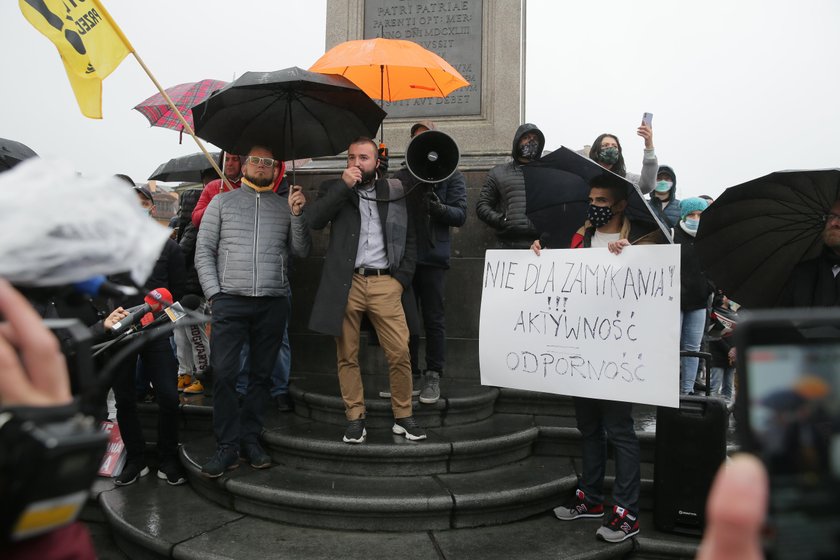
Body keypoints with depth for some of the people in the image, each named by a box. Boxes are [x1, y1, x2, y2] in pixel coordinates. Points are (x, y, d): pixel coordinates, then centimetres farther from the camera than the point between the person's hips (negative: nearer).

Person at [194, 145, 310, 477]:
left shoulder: (286, 206, 14)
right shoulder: (221, 203, 11)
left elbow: (301, 251, 6)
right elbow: (204, 251, 6)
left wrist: (297, 215, -8)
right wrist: (214, 293, -4)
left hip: (273, 302, 2)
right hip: (230, 300, -1)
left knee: (262, 374, 6)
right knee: (224, 373, -7)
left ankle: (250, 440, 17)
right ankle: (227, 446, 4)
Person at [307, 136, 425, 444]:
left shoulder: (395, 193, 13)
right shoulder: (334, 190, 11)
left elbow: (410, 240, 16)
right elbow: (314, 220, -7)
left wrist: (401, 278, 5)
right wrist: (344, 186, -10)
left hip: (385, 283, 0)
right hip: (346, 284, 0)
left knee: (400, 353, -4)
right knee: (347, 355, 4)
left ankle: (403, 416, 11)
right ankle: (355, 418, 16)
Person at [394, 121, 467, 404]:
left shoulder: (451, 175, 5)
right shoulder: (401, 175, 14)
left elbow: (460, 214, -4)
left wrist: (439, 207, -22)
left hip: (433, 257, -3)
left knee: (434, 319, 2)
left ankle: (433, 375, 11)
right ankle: (409, 373, 20)